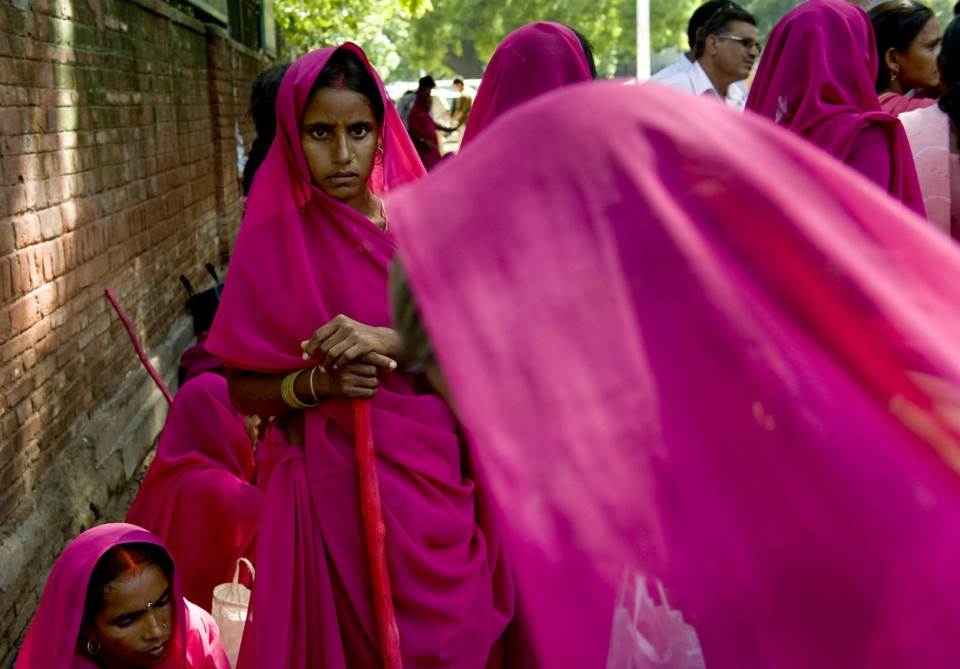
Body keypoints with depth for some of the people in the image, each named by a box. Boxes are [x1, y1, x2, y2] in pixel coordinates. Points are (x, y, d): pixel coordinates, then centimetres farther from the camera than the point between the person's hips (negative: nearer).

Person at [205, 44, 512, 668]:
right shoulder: (271, 242, -4)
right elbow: (243, 389, -1)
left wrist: (387, 341, -21)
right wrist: (318, 383, -19)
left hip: (432, 475, 2)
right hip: (332, 483, -2)